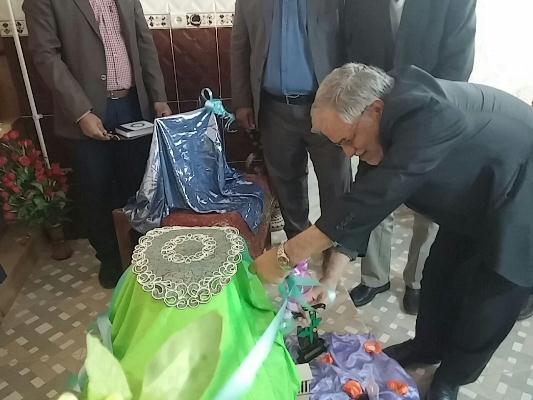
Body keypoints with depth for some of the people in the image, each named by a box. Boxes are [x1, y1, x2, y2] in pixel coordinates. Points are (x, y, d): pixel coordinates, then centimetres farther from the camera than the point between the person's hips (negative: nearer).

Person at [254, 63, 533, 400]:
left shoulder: (425, 113, -38)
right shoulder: (388, 124, -11)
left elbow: (373, 199, -42)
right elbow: (361, 206, -7)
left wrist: (285, 256, -36)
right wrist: (331, 278, -10)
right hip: (475, 200, 7)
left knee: (485, 307, 5)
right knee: (439, 277, 15)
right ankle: (427, 346, 41)